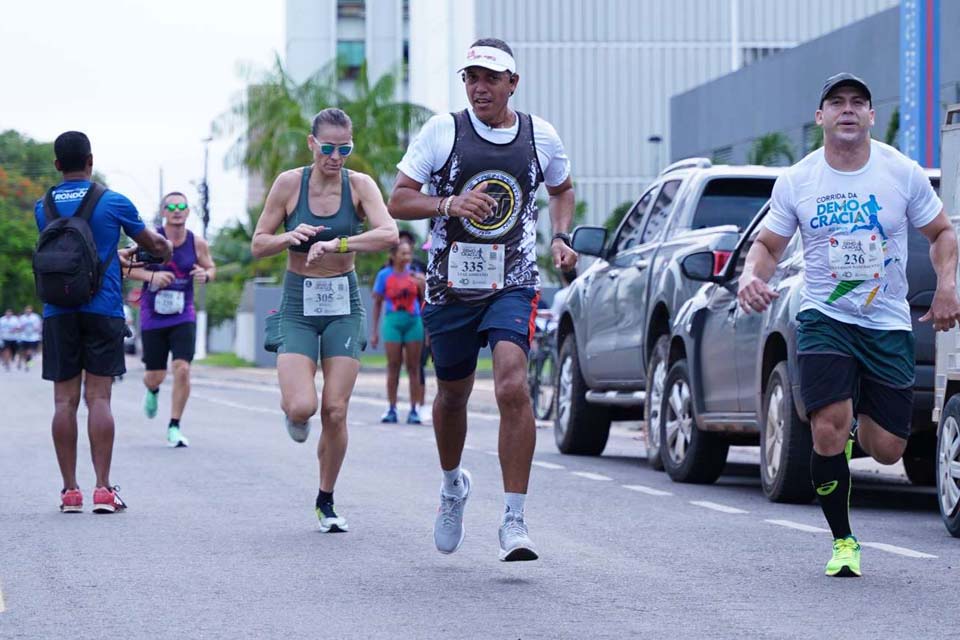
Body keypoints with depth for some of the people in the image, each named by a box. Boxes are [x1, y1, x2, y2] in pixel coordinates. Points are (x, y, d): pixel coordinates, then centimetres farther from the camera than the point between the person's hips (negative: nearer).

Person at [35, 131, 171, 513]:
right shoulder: (113, 203, -1)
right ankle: (103, 489, -9)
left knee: (64, 400, 3)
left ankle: (70, 490, 0)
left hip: (58, 313, 2)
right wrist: (166, 248, 35)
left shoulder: (43, 207, 8)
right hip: (102, 310, -2)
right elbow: (152, 244, 11)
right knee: (98, 399, -4)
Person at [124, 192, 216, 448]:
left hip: (183, 315, 1)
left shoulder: (197, 243, -2)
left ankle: (174, 428, -1)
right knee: (155, 376, 4)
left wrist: (205, 275, -11)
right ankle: (152, 391, 45)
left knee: (182, 369, -14)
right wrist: (152, 276, -23)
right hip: (153, 316, -1)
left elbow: (211, 268, 13)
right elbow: (128, 268, -5)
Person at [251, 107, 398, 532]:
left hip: (343, 305, 1)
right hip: (298, 305, -1)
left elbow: (389, 234, -22)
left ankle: (326, 502, 14)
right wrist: (291, 237, -20)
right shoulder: (289, 184, -5)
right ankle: (291, 409, 22)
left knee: (335, 412, -4)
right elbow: (258, 246, 0)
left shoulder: (359, 185, -5)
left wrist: (335, 244, -32)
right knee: (302, 407, -17)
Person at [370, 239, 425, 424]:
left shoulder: (414, 275, 6)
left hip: (413, 321, 1)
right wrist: (375, 331, 5)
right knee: (393, 367, 0)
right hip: (393, 321, -1)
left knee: (413, 367, 1)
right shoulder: (385, 275, 2)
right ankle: (392, 409, 4)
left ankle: (413, 410, 4)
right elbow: (377, 303, 6)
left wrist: (422, 285, -12)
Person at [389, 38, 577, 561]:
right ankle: (452, 484, 45)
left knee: (513, 387, -21)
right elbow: (398, 202, -4)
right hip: (450, 285, 1)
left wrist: (560, 238, 5)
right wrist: (449, 205, -22)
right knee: (453, 394, 16)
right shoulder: (442, 131, -3)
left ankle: (514, 520, -18)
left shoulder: (540, 137, 2)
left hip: (512, 285, -1)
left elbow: (561, 188, 23)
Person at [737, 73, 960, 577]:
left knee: (886, 450, 0)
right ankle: (842, 541, 1)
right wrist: (752, 275, -12)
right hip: (824, 318, -1)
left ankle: (857, 426, 39)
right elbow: (768, 243, 10)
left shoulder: (903, 173, -2)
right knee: (828, 432, -18)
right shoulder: (795, 182, 0)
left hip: (889, 326, 1)